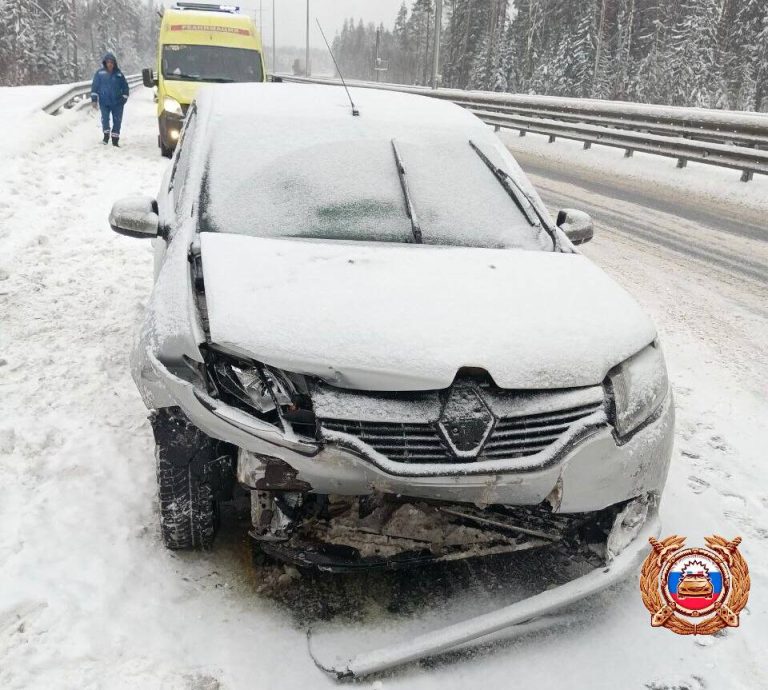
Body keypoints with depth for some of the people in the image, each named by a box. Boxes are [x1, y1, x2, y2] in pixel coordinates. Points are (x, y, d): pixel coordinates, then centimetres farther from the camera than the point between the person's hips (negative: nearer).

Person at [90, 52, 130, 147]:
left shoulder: (119, 74, 6)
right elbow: (94, 87, 5)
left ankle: (115, 139, 12)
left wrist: (124, 99, 7)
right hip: (104, 102, -1)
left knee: (117, 121, 2)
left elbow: (125, 87, 13)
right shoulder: (100, 73, 3)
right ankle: (106, 134, 9)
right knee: (105, 119, -13)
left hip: (117, 102, 1)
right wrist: (94, 99, 0)